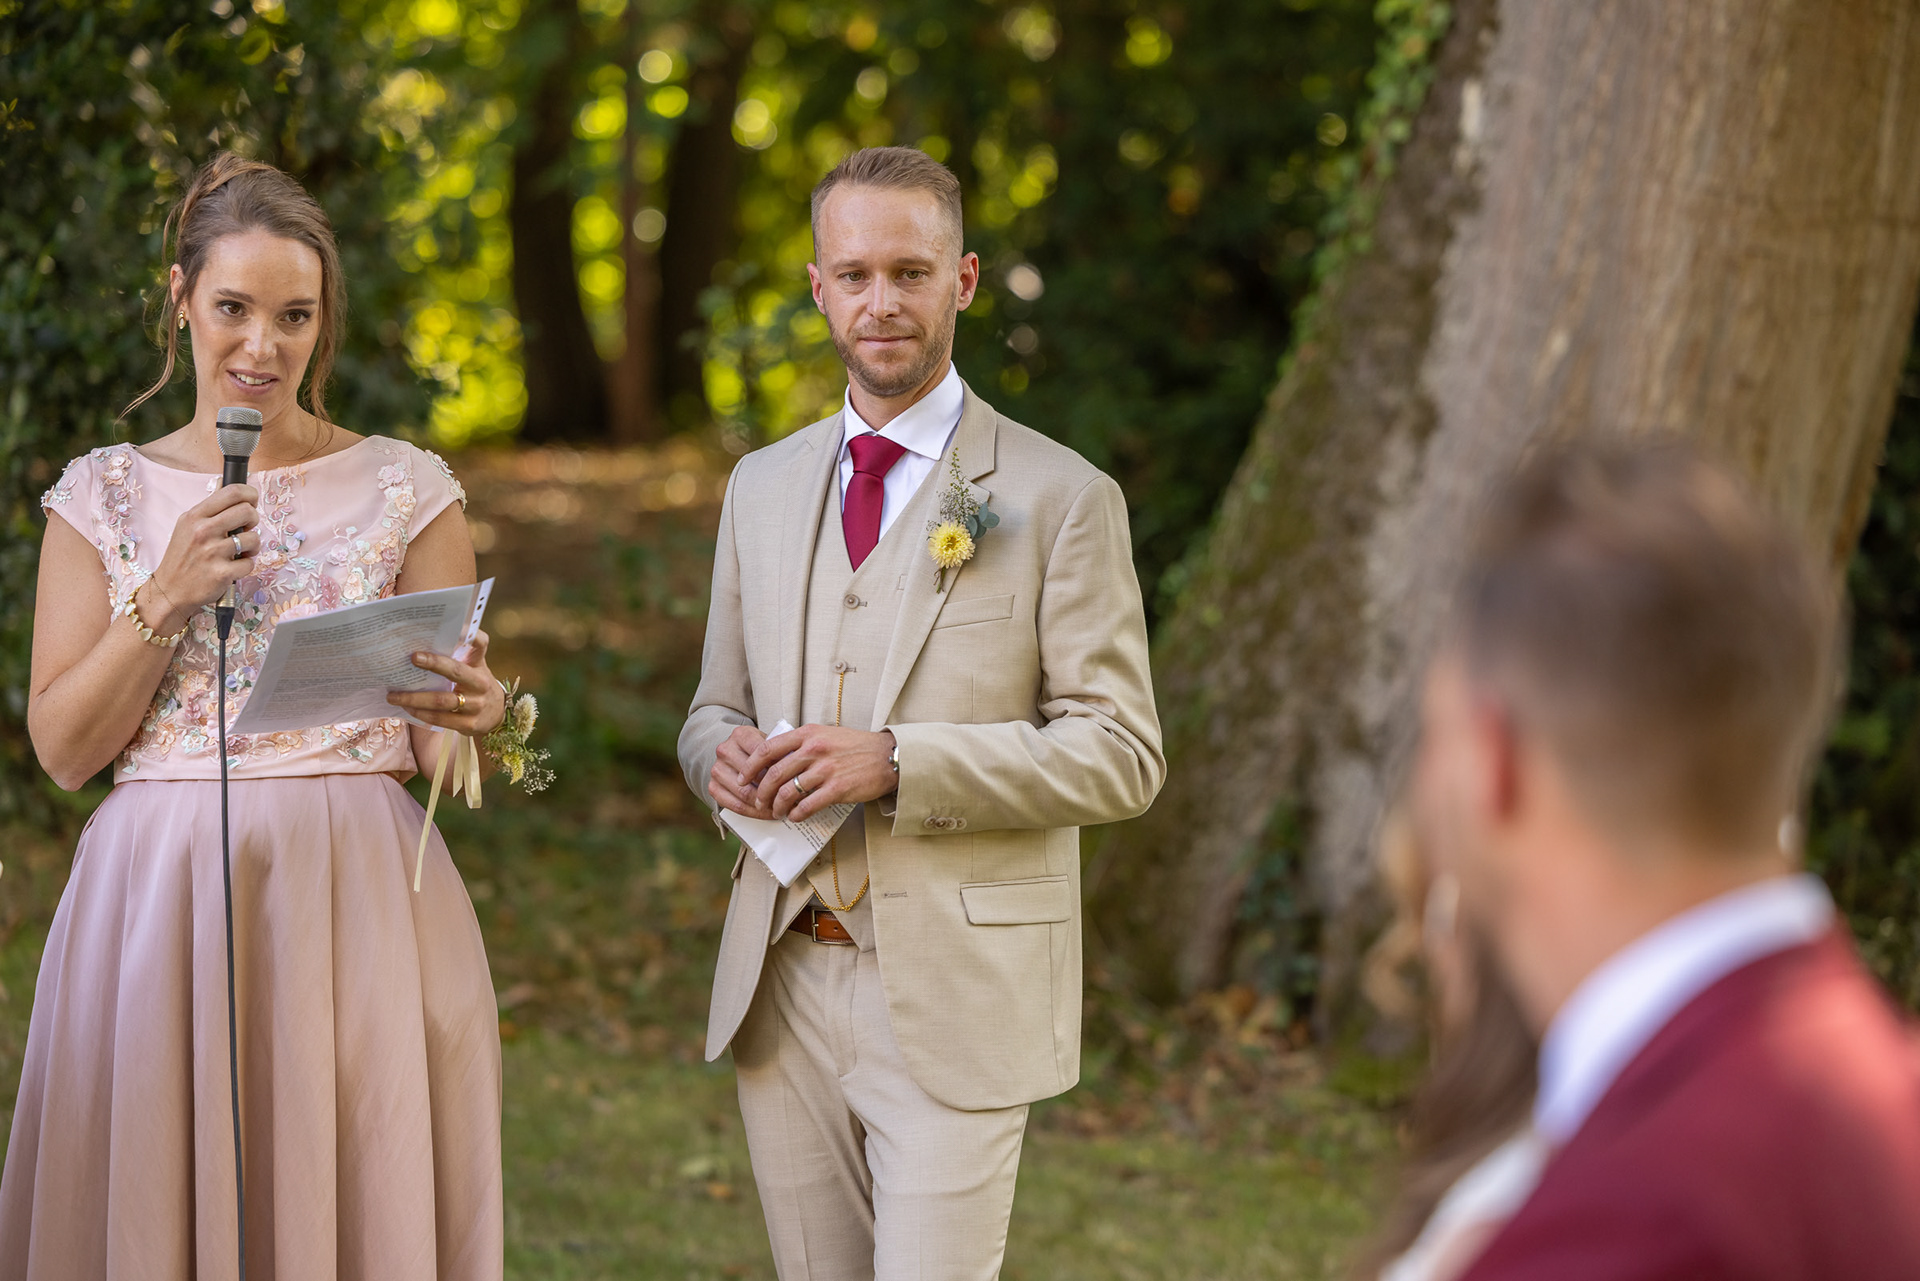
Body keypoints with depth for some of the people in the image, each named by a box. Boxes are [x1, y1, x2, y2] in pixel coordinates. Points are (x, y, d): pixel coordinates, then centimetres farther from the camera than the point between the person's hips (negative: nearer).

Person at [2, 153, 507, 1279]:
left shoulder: (405, 489, 5)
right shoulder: (104, 497, 9)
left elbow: (454, 751, 4)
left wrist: (483, 717, -18)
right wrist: (166, 598, -8)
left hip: (359, 900, -1)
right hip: (157, 898, 1)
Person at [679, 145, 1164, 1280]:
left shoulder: (1062, 497, -3)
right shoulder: (764, 487, 14)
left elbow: (1120, 756, -8)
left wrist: (894, 760, -19)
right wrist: (724, 752, -5)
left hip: (954, 997, -5)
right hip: (783, 985, 5)